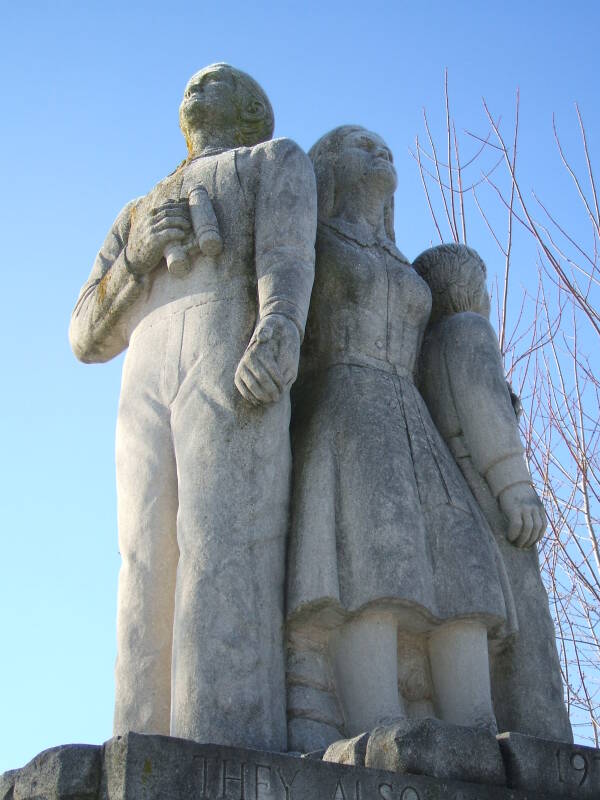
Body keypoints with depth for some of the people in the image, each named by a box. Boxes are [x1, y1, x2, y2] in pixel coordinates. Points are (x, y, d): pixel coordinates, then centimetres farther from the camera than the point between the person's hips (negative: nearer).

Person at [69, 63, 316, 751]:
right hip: (147, 391, 4)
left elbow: (288, 253, 1)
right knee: (151, 573, -11)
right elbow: (90, 341, 24)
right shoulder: (137, 218, 37)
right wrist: (139, 254, 5)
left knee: (224, 556, -20)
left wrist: (280, 331, -23)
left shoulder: (276, 160, 25)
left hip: (235, 368, -4)